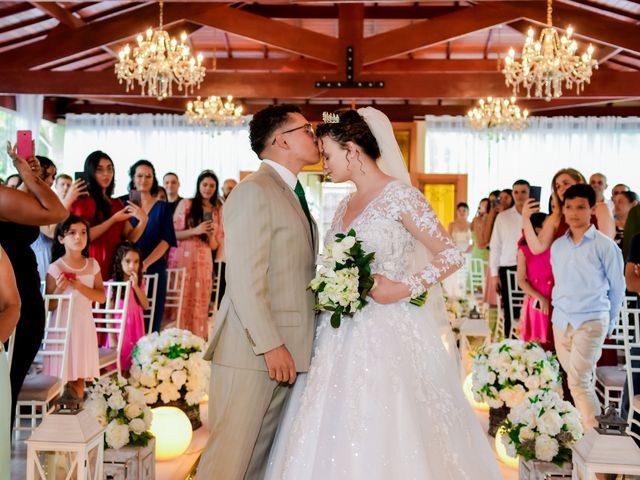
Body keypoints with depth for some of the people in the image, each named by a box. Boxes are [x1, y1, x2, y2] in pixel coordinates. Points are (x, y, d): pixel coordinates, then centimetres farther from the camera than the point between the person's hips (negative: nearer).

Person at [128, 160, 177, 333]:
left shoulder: (163, 207, 6)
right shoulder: (125, 205, 8)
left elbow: (166, 240, -3)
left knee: (152, 322, -1)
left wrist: (145, 263, -15)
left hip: (154, 269, 0)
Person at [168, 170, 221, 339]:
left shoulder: (217, 211, 13)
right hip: (182, 259, -3)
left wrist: (211, 235, -7)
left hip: (203, 262, 3)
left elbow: (214, 246, 14)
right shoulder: (186, 204, 2)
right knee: (181, 302, -6)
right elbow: (173, 234, -3)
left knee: (200, 305, 3)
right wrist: (195, 231, -16)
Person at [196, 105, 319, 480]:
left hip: (287, 351, 8)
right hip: (254, 351, -8)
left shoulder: (293, 195, 19)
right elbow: (245, 280, -16)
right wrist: (271, 345, -18)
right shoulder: (255, 191, -9)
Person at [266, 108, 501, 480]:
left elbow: (451, 256, -10)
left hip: (389, 334, -7)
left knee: (387, 437, -3)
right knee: (336, 439, 8)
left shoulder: (400, 195, -8)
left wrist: (404, 289, -19)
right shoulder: (346, 206, 14)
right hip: (344, 336, 7)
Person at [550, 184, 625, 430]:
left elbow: (617, 287, 2)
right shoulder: (557, 246, 9)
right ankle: (588, 424, 25)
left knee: (578, 380, -12)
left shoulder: (604, 246, -6)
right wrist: (560, 309, 13)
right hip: (561, 321, 5)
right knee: (577, 379, 12)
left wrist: (609, 324, 7)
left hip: (590, 322, -5)